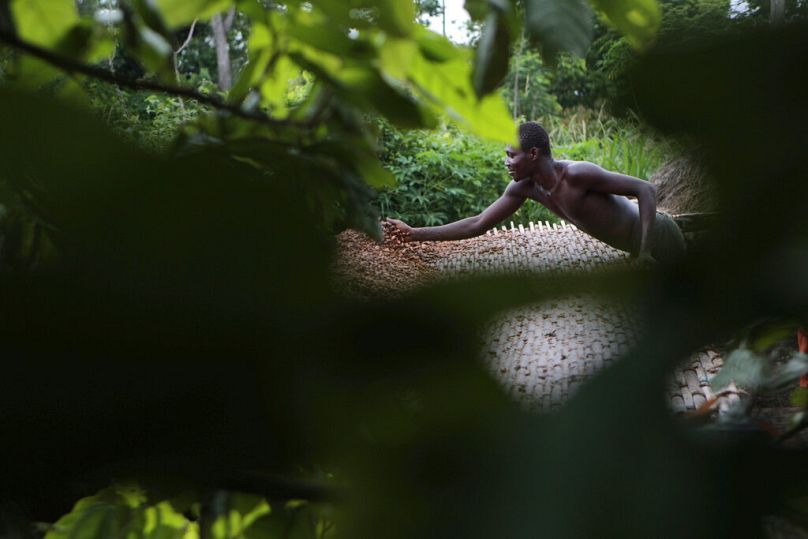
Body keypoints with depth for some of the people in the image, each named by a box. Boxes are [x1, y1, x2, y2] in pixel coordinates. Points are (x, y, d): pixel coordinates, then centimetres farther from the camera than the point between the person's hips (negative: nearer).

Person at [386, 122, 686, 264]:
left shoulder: (577, 175, -32)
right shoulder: (524, 188, -8)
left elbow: (645, 189, -30)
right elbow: (478, 224, -5)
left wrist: (645, 252, -34)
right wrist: (415, 234, -12)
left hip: (655, 236, -8)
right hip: (632, 243, 8)